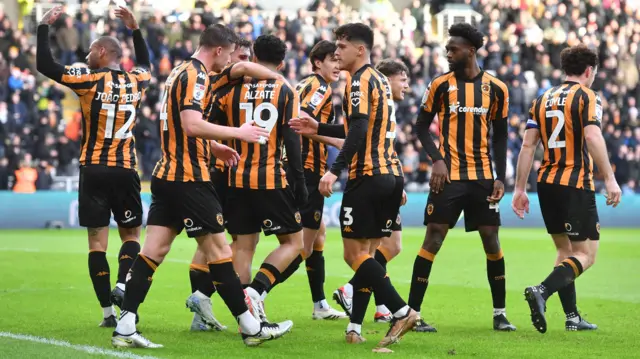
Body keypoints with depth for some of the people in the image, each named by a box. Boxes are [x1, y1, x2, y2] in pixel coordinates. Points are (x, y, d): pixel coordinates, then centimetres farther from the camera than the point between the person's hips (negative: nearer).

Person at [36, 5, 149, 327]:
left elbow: (45, 66, -10)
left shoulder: (91, 80, -7)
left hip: (94, 170, -2)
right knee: (131, 235, 15)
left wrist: (44, 26, 0)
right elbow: (145, 64, 30)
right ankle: (122, 284, -13)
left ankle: (108, 311, -1)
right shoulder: (136, 82, 5)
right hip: (125, 171, 2)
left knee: (97, 240, 3)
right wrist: (135, 29, 33)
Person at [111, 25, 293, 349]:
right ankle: (250, 327, 3)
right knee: (218, 250, -3)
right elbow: (192, 125, -26)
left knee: (152, 251, 3)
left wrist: (215, 148, 24)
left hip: (166, 175, 9)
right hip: (188, 179, -9)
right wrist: (238, 133, -17)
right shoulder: (195, 76, -13)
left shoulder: (182, 73, 17)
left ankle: (125, 328, -2)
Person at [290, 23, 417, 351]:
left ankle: (401, 311, -14)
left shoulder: (361, 80, -9)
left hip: (368, 177, -9)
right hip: (391, 174, 9)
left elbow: (359, 131, -21)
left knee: (355, 253, -6)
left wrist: (335, 170, -25)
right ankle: (355, 327, 8)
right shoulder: (380, 80, 19)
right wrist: (319, 129, 26)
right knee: (364, 252, 10)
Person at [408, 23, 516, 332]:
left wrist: (500, 177, 2)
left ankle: (499, 313, 14)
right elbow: (422, 126, 4)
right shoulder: (440, 85, 0)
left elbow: (500, 136, 10)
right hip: (448, 176, -2)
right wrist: (437, 159, -11)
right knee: (433, 239, -7)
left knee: (491, 240, 3)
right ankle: (411, 312, -4)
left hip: (482, 177, 2)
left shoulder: (495, 89, 4)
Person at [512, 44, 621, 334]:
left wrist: (519, 189, 8)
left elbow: (528, 145, 7)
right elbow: (592, 138, -19)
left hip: (547, 183, 7)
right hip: (576, 184, -7)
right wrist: (609, 179, -18)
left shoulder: (542, 99, 12)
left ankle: (572, 316, 16)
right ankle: (542, 291, -26)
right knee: (586, 254, -4)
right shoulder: (586, 96, -5)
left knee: (565, 249, 18)